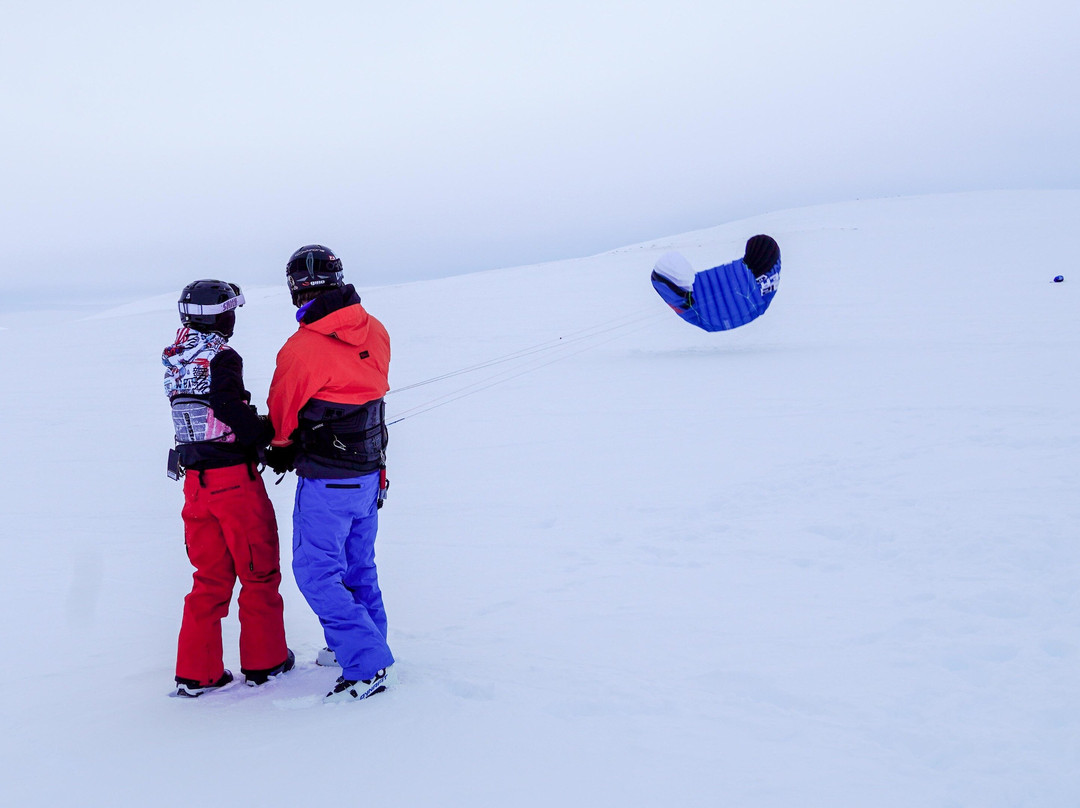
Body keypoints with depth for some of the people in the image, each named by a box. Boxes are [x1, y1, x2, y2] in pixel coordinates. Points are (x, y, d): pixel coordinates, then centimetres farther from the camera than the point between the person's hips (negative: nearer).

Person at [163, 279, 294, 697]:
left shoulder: (175, 361, 7)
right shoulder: (221, 358, -15)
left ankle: (196, 672, 14)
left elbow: (204, 412, 7)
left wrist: (257, 431, 5)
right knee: (259, 572, 10)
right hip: (236, 477, -6)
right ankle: (263, 662, 20)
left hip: (195, 480, 7)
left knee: (211, 577, 14)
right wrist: (270, 432, -7)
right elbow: (234, 413, -24)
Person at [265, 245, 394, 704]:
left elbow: (282, 413, -5)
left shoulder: (302, 348, -20)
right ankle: (365, 644, 34)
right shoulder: (375, 333, 1)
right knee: (357, 564, 21)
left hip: (326, 481, -7)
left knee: (317, 571, -1)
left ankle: (366, 665, -5)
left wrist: (281, 450, 17)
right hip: (369, 472, 8)